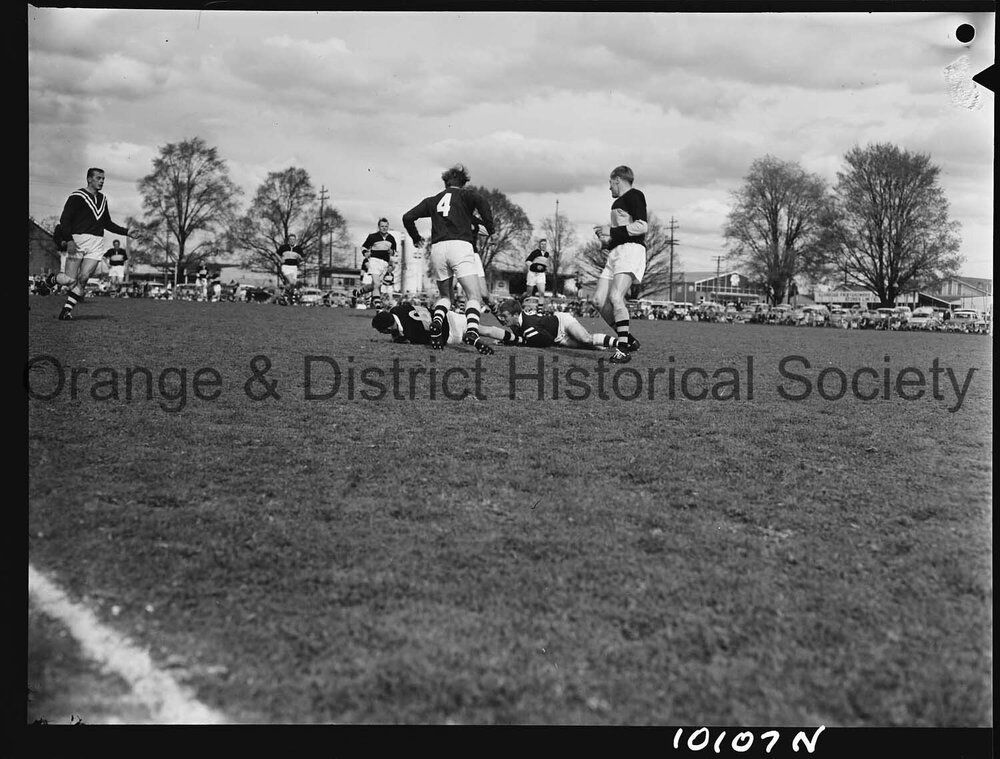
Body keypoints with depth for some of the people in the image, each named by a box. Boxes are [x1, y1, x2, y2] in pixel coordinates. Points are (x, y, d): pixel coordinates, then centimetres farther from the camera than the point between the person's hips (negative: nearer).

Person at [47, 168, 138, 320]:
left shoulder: (102, 199, 19)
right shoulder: (77, 196, -2)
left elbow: (107, 223, 28)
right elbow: (64, 219, -8)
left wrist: (127, 232, 19)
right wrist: (69, 240, -18)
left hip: (96, 244, 5)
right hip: (77, 240, -5)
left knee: (83, 278, -8)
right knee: (71, 280, -7)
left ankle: (67, 311, 0)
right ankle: (53, 278, 27)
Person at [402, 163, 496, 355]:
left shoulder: (432, 200, 23)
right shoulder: (465, 195, 13)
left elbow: (408, 217, 19)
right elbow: (479, 201, -10)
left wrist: (416, 237, 35)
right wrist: (489, 226, 2)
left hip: (437, 248, 4)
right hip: (460, 245, -4)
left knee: (444, 294, 22)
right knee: (475, 296, -8)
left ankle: (437, 321, -10)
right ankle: (472, 332, -36)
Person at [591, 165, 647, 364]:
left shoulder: (634, 195, -2)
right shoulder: (618, 202, 26)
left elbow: (642, 226, -14)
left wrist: (612, 231, -12)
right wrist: (606, 235, 17)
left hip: (631, 250, -10)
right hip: (615, 253, 10)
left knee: (615, 297, -25)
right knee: (599, 300, 1)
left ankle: (624, 350, -22)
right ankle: (629, 340, 9)